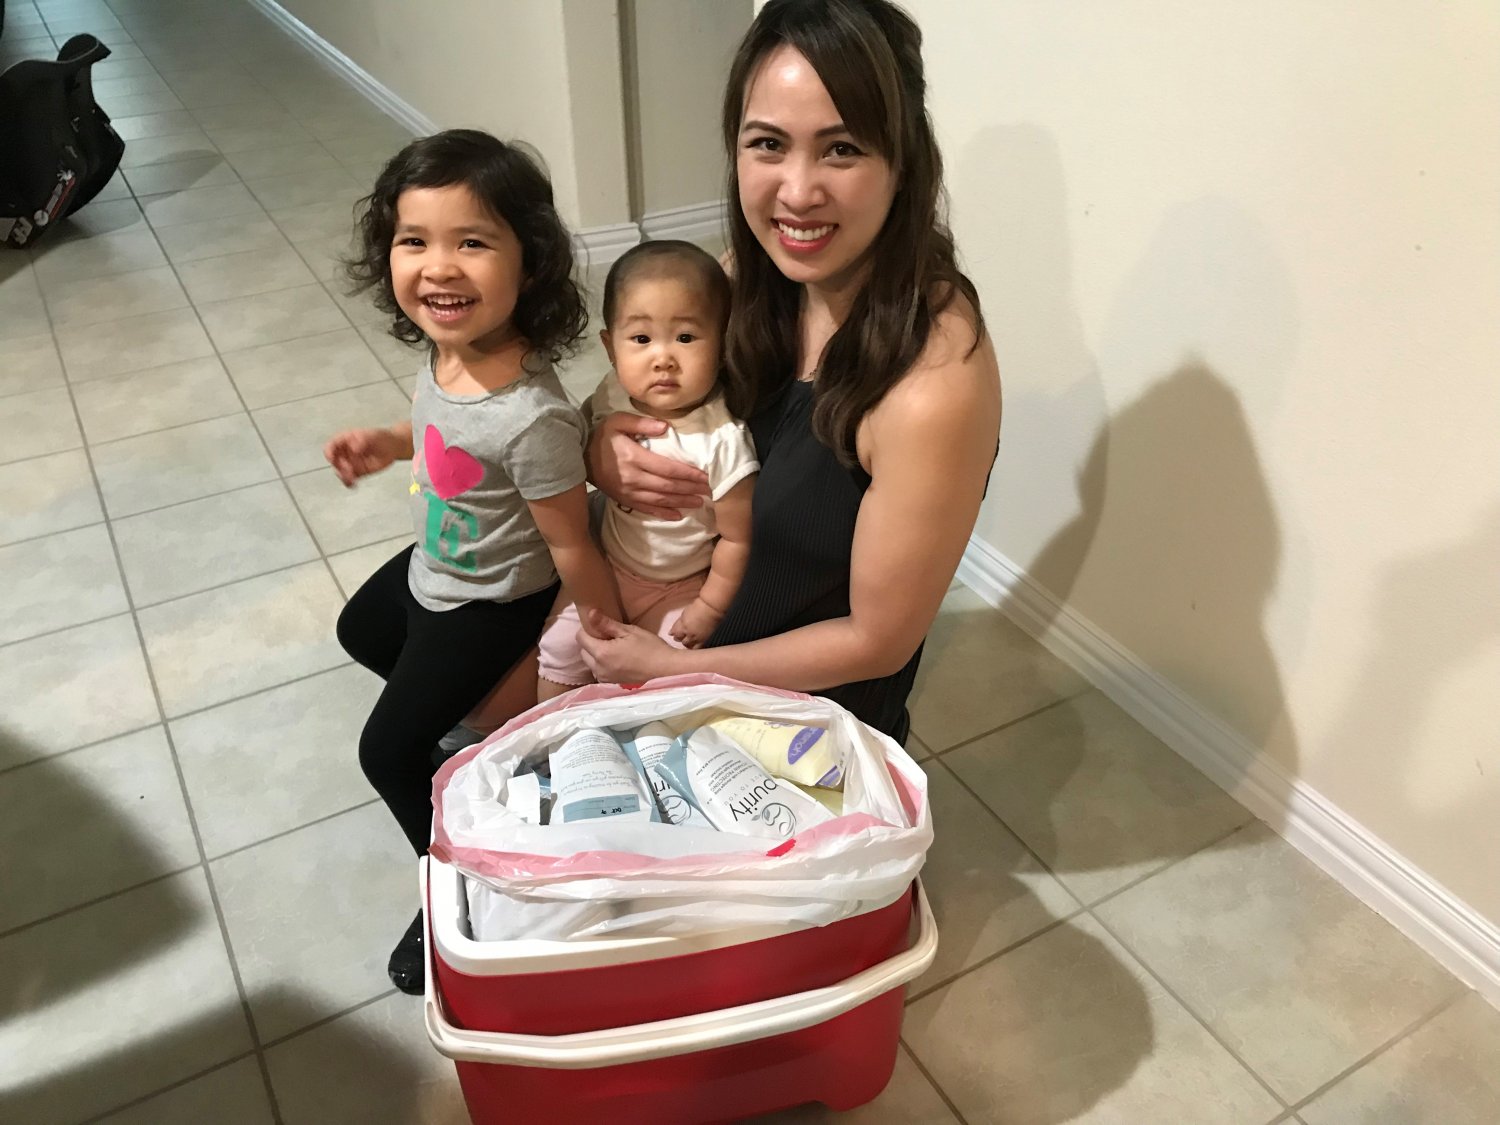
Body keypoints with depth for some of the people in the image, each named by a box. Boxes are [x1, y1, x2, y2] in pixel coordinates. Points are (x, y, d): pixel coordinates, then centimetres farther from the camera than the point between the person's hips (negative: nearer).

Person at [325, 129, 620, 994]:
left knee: (389, 751, 4)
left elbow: (572, 549, -28)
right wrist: (384, 445, -3)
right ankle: (465, 706, 55)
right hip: (432, 567, 9)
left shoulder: (533, 417, -40)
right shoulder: (448, 352, -17)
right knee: (359, 632, 34)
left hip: (491, 602, -8)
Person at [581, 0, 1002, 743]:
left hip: (812, 717, -5)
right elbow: (674, 406, 3)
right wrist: (607, 448, -20)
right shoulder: (755, 271, -14)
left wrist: (667, 668, -16)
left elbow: (878, 640, -24)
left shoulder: (934, 383, -34)